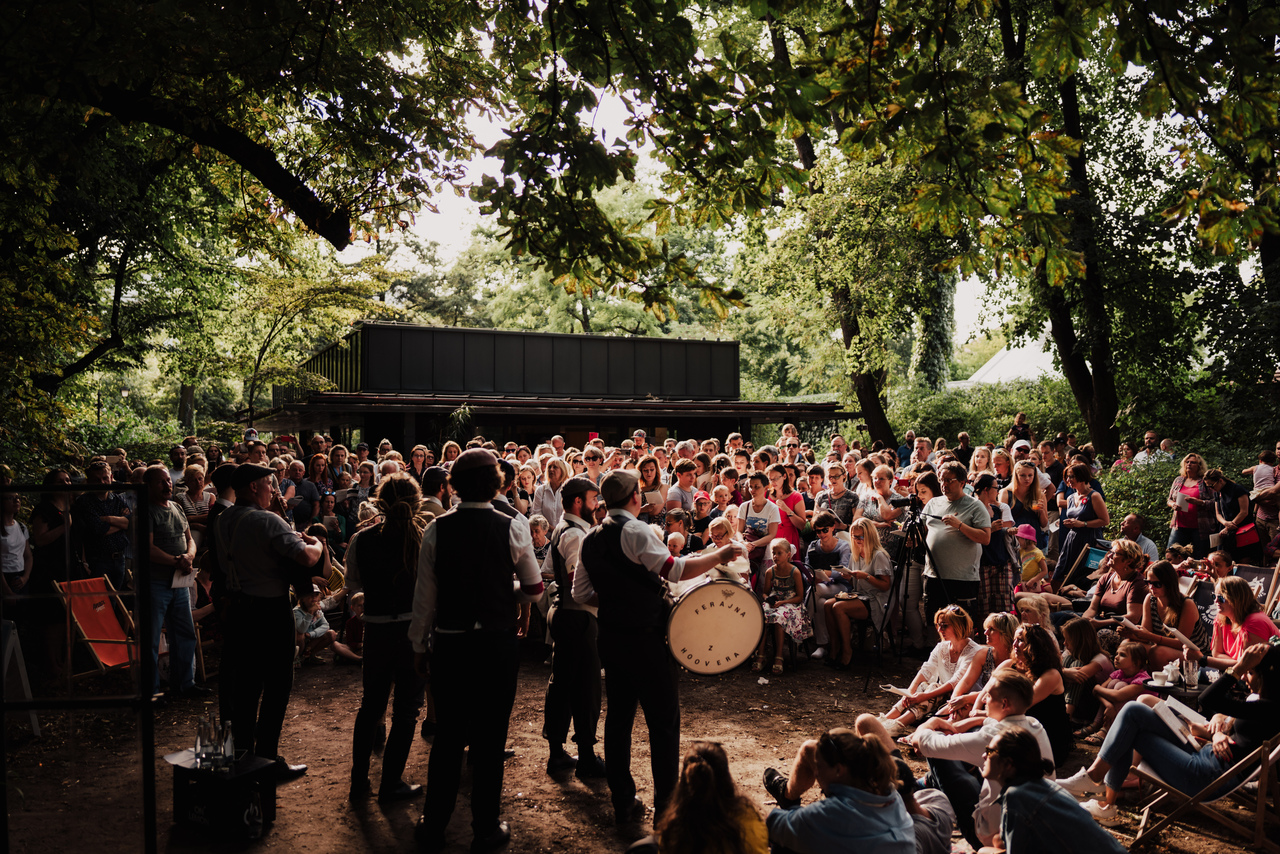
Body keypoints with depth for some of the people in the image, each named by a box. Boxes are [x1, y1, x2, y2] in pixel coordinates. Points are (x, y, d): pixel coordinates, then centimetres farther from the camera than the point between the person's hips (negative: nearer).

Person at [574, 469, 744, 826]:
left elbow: (581, 594, 11)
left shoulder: (591, 540, 9)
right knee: (664, 719, 2)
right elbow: (674, 569, -23)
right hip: (645, 638, -7)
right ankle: (666, 805, 7)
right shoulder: (634, 530, -14)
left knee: (618, 716, 13)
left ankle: (623, 803, 21)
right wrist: (718, 556, -15)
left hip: (610, 637, 8)